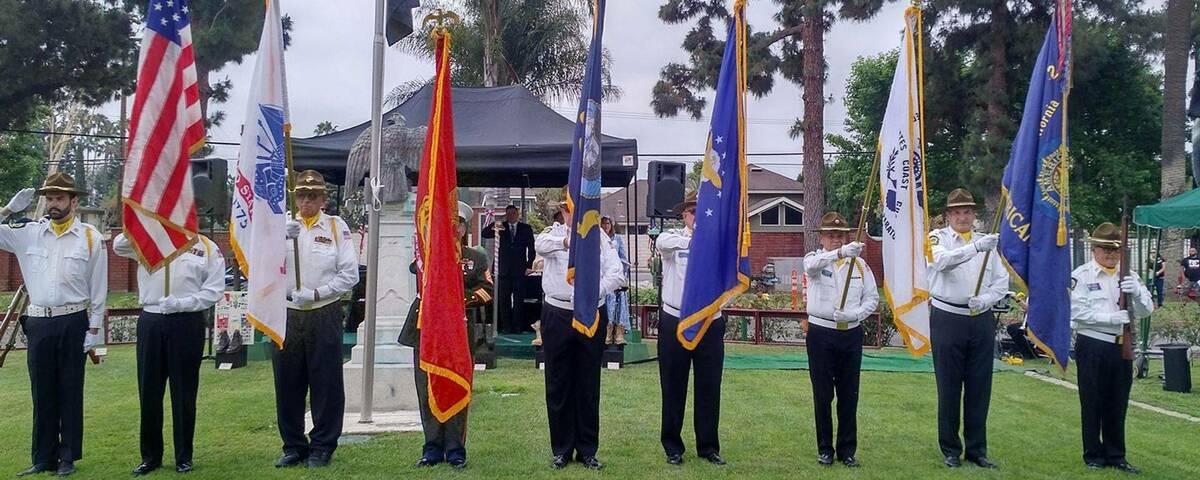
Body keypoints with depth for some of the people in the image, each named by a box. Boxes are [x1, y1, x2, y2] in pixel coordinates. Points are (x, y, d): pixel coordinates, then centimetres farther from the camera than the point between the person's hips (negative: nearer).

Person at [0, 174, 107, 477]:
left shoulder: (90, 238, -2)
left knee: (70, 392, 5)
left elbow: (98, 289, -1)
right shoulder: (29, 233, 6)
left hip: (72, 323, -3)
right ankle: (43, 458, 20)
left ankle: (68, 457, 16)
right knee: (42, 393, 9)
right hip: (38, 323, 3)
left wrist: (94, 329, -4)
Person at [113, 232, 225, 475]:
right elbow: (119, 246, 3)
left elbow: (214, 290, -1)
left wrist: (181, 303, -14)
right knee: (149, 391, 8)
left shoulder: (207, 247, 5)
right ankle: (150, 456, 20)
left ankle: (184, 456, 17)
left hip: (187, 322, -2)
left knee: (184, 392, 5)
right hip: (151, 321, 2)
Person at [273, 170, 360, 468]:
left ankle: (322, 446, 15)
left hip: (324, 316, -2)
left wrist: (316, 293, -12)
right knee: (287, 383, 7)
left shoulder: (336, 227, 3)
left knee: (326, 382, 3)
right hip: (287, 315, 2)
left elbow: (350, 274, -2)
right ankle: (293, 445, 21)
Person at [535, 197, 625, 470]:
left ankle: (587, 450, 17)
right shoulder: (554, 232, 3)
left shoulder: (599, 236, 8)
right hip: (558, 315, -1)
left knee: (589, 385, 7)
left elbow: (616, 274, -1)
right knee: (558, 384, 6)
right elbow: (541, 244, -23)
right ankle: (561, 449, 17)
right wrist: (565, 241, -44)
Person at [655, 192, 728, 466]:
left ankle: (708, 446, 21)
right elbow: (662, 242, -25)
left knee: (709, 388, 8)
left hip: (710, 323, 1)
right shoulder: (672, 238, -1)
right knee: (673, 388, 7)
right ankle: (672, 446, 21)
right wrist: (691, 239, -44)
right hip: (675, 322, -1)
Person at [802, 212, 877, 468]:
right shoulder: (814, 259, 0)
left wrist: (855, 314, -13)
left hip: (851, 333, 2)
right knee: (822, 394, 4)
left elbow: (872, 297, 8)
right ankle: (825, 449, 16)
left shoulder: (859, 263, 8)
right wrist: (842, 252, -45)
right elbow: (814, 264, -26)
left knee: (849, 394, 6)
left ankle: (847, 450, 17)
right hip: (821, 333, -2)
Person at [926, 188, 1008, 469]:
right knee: (949, 388, 4)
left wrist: (984, 300, -11)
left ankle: (977, 450, 19)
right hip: (947, 319, -3)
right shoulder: (938, 238, -1)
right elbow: (943, 260, -24)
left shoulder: (987, 241, 10)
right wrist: (975, 247, -37)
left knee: (979, 388, 8)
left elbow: (1002, 282, 8)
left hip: (981, 320, 3)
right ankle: (951, 450, 15)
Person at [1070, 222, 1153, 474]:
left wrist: (1136, 292, -15)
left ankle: (1116, 455, 22)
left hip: (1121, 346, 4)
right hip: (1091, 347, -4)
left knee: (1118, 404, 11)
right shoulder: (1082, 275, -4)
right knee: (1092, 404, 5)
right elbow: (1077, 312, -13)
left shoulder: (1129, 277, 10)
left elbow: (1146, 311, 5)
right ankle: (1093, 455, 16)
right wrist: (1111, 318, -20)